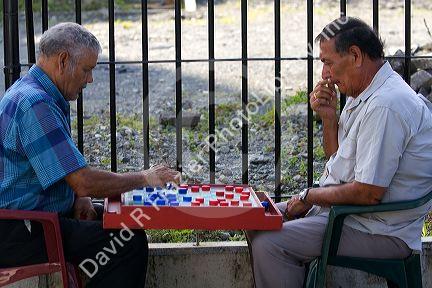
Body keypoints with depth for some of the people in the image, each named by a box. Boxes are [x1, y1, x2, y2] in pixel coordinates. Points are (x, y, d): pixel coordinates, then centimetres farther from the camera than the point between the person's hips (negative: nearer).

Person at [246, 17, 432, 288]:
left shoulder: (385, 106, -24)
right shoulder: (364, 97, 10)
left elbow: (368, 193, -26)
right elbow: (337, 161, 18)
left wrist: (310, 196, -12)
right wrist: (329, 117, 1)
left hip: (381, 233, -11)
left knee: (268, 243, -20)